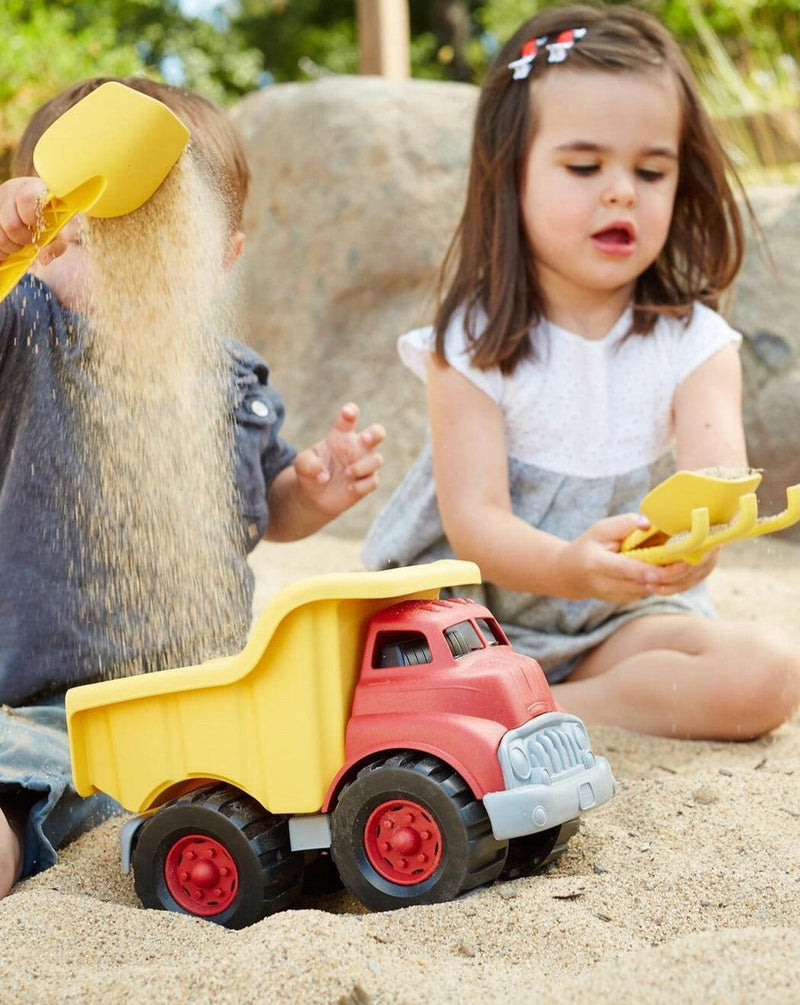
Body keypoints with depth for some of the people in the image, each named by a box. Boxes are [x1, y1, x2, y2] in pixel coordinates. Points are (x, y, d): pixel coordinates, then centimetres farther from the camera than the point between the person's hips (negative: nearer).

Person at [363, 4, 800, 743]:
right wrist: (568, 566, -42)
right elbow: (473, 515, -19)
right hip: (471, 607, -2)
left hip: (623, 620, 3)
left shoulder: (694, 341, -4)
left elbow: (718, 475, -21)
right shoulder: (475, 344, -9)